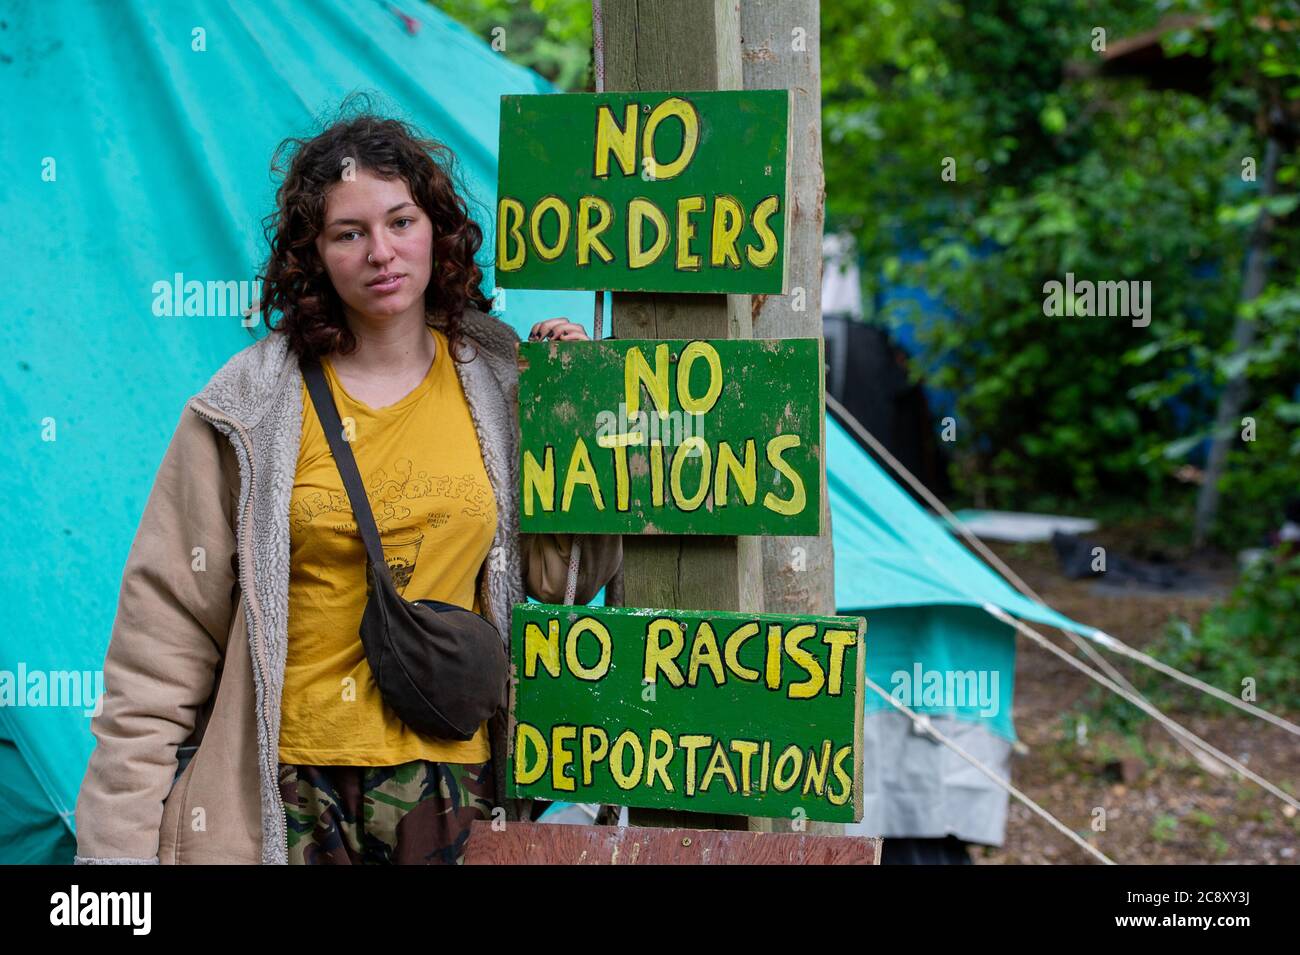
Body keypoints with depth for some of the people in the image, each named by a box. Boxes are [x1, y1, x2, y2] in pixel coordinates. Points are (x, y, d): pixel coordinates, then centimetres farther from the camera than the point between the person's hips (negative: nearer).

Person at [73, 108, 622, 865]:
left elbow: (563, 576, 9)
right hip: (287, 792, -2)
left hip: (450, 779, 2)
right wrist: (123, 839, -7)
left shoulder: (500, 384, 4)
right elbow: (165, 629, -3)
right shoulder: (251, 411, -3)